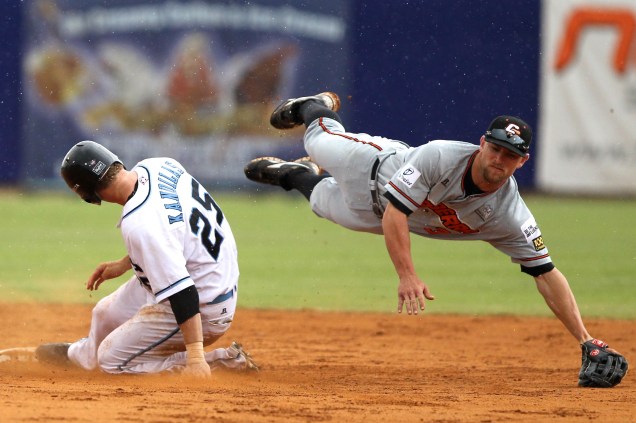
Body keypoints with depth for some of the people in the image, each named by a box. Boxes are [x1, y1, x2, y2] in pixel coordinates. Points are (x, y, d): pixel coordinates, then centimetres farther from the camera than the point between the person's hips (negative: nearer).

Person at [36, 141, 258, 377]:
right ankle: (84, 354, 59)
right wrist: (124, 264, 16)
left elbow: (181, 294, -36)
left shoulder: (139, 224, -35)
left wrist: (195, 357, -35)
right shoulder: (160, 165, -9)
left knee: (113, 360, -1)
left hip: (201, 307, -10)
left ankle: (224, 361, -1)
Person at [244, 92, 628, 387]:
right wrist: (408, 276, -54)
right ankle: (318, 109, 58)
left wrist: (585, 340, -43)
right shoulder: (441, 156, -44)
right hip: (377, 166, -3)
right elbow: (394, 213, -44)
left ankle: (294, 175, 57)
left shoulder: (510, 216, -36)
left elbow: (547, 274, -36)